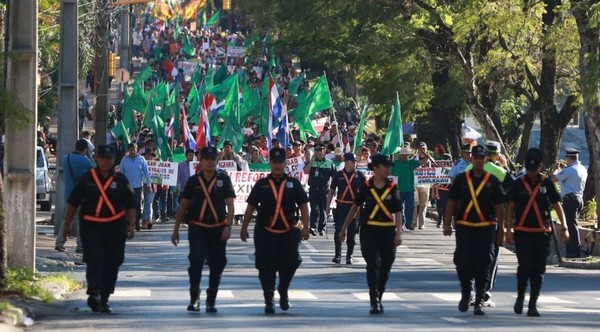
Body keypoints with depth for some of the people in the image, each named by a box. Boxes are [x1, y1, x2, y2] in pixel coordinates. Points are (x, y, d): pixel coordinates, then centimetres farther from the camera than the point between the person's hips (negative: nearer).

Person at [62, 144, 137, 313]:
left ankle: (104, 299, 17)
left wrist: (130, 225, 0)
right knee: (94, 261, -15)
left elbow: (130, 205, 10)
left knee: (112, 264, 6)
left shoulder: (120, 180, 7)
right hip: (91, 226, -2)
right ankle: (94, 293, -24)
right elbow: (73, 202, 8)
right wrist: (67, 224, 7)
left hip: (115, 227, 2)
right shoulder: (86, 179, 3)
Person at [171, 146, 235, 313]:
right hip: (197, 228, 0)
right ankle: (194, 296, -1)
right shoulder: (193, 181, 4)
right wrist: (176, 229, 9)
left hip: (218, 229, 0)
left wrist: (228, 226, -15)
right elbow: (183, 205, 10)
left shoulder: (223, 179, 1)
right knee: (196, 261, -15)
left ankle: (211, 301, 17)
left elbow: (230, 204, -3)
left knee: (217, 265, 5)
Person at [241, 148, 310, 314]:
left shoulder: (293, 183, 6)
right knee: (266, 267, -4)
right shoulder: (262, 184, 6)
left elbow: (303, 205, 5)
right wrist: (244, 228, 5)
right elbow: (251, 206, 8)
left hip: (288, 232, 0)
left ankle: (283, 291, 27)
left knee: (289, 263, 0)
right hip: (265, 232, 0)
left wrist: (305, 227, -5)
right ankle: (268, 300, 3)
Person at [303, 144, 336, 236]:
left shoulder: (329, 163, 6)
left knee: (323, 209, 6)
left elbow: (334, 176, 9)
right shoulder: (311, 162, 7)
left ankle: (322, 228, 15)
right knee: (315, 208, -13)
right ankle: (313, 227, -20)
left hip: (324, 189, 1)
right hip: (313, 189, -1)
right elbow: (306, 171, -9)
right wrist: (312, 160, -10)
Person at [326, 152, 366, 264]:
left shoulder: (359, 175, 4)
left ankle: (349, 256, 14)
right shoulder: (338, 175, 3)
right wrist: (328, 206, 5)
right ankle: (338, 255, 0)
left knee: (352, 232, 5)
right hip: (341, 206, 0)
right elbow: (331, 191, 9)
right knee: (338, 231, -6)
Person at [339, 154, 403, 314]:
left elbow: (397, 212, 2)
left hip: (388, 230, 2)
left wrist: (399, 233, -9)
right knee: (373, 263, -15)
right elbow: (355, 207, 12)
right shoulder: (365, 187, 0)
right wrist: (344, 228, 16)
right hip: (369, 230, -2)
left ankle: (379, 298, 24)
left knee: (385, 266, 7)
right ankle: (374, 301, -12)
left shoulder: (392, 187, 3)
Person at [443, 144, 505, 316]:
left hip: (486, 227, 0)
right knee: (464, 262, -7)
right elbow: (451, 203, 9)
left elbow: (498, 206, 6)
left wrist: (500, 230, 3)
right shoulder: (461, 179, 6)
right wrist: (447, 224, 3)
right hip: (464, 227, 0)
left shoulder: (492, 181, 5)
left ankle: (479, 301, 5)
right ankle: (465, 294, 16)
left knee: (483, 265, -1)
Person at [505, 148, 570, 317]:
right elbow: (510, 207, 6)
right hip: (522, 232, -1)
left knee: (538, 269, 1)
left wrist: (563, 228, -2)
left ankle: (533, 305, 9)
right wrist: (508, 229, -1)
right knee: (525, 265, -13)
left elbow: (557, 205, 6)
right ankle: (520, 296, 11)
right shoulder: (519, 184, 2)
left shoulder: (547, 183, 4)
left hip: (542, 232, 1)